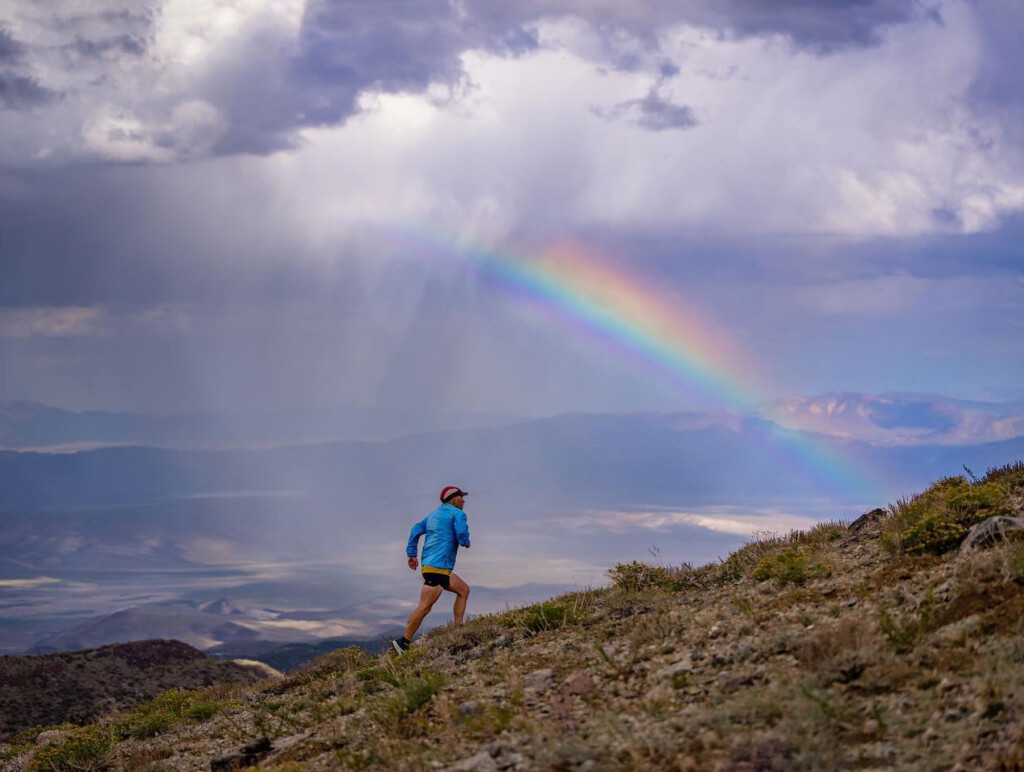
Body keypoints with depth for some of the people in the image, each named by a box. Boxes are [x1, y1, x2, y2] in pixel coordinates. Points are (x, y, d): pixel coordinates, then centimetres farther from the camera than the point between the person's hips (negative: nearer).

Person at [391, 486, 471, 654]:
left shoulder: (434, 514, 21)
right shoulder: (457, 514, -3)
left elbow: (416, 530, 17)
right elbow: (461, 535, -17)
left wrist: (411, 554, 17)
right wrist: (466, 543, 5)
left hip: (428, 564, 10)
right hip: (437, 568, -10)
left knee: (463, 589, 20)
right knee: (424, 607, -11)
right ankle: (404, 642, -11)